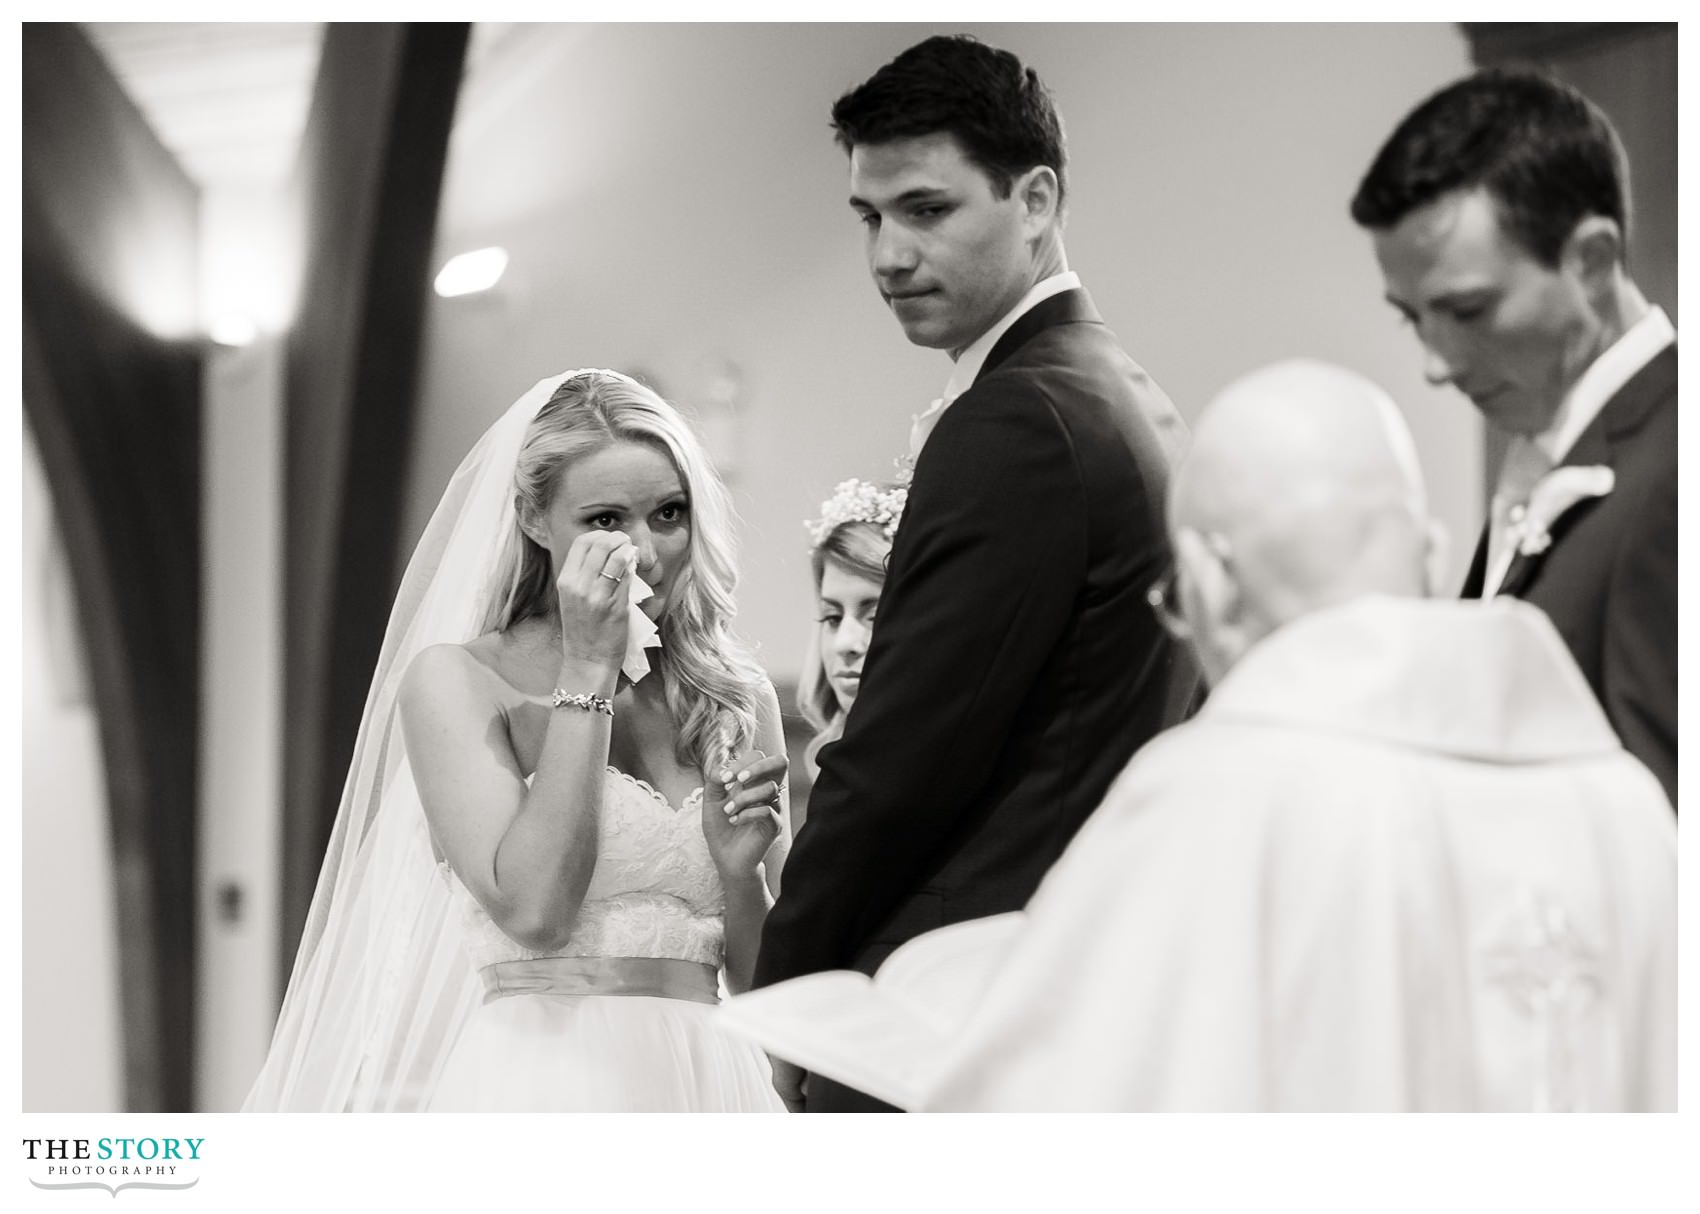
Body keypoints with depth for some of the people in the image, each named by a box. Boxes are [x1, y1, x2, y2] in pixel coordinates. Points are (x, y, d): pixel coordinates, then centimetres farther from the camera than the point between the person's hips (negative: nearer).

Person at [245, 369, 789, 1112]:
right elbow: (532, 907, -15)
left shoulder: (742, 702, 9)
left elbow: (765, 983, 12)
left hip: (706, 1084, 3)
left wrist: (738, 868, -8)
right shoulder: (456, 679, -2)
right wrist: (587, 671, -13)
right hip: (534, 1083, -3)